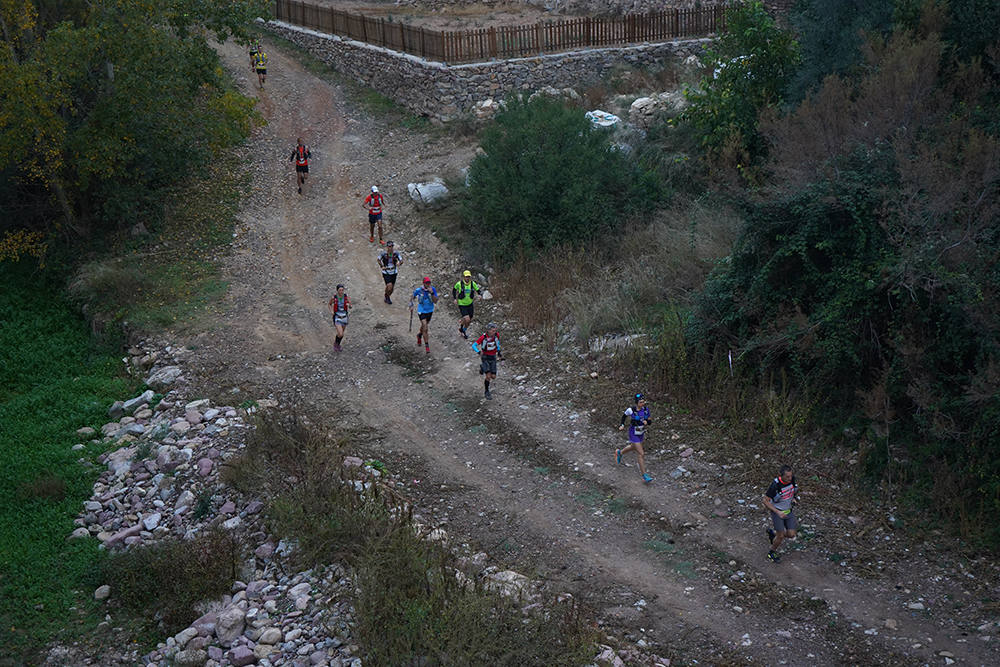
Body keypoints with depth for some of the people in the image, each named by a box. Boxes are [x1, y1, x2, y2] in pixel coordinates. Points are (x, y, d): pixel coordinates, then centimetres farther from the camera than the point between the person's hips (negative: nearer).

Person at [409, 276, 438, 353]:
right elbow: (412, 298, 3)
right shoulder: (418, 290, -16)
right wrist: (411, 305, -9)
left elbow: (435, 301, -21)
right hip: (422, 311, -3)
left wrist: (432, 293, -32)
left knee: (424, 326, 24)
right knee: (425, 328, -13)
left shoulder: (433, 289, -15)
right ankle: (426, 346, -5)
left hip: (430, 311, 3)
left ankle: (419, 335, 57)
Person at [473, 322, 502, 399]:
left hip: (493, 357, 3)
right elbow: (474, 345, -19)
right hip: (485, 357, -3)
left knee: (493, 377, -2)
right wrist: (479, 352, -36)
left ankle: (486, 381, 33)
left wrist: (498, 351, 9)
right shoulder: (483, 337, -23)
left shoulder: (497, 335, -12)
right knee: (488, 376, -14)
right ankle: (487, 392, 5)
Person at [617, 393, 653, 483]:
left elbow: (649, 421, -4)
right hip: (633, 434, -6)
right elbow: (624, 415, -1)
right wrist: (622, 425, -11)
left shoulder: (646, 409, -12)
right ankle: (644, 476, 0)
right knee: (642, 454, -9)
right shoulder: (631, 410, -23)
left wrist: (646, 422, -26)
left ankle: (619, 453, 62)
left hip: (641, 433, 6)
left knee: (633, 447, 31)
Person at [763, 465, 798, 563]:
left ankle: (773, 533, 28)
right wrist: (778, 512, -26)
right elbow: (766, 501, -20)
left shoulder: (792, 479, -14)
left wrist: (793, 498, 3)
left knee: (791, 535, 0)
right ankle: (772, 553, 23)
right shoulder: (775, 485, -30)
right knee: (781, 536, -4)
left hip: (788, 511, 5)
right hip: (777, 511, -5)